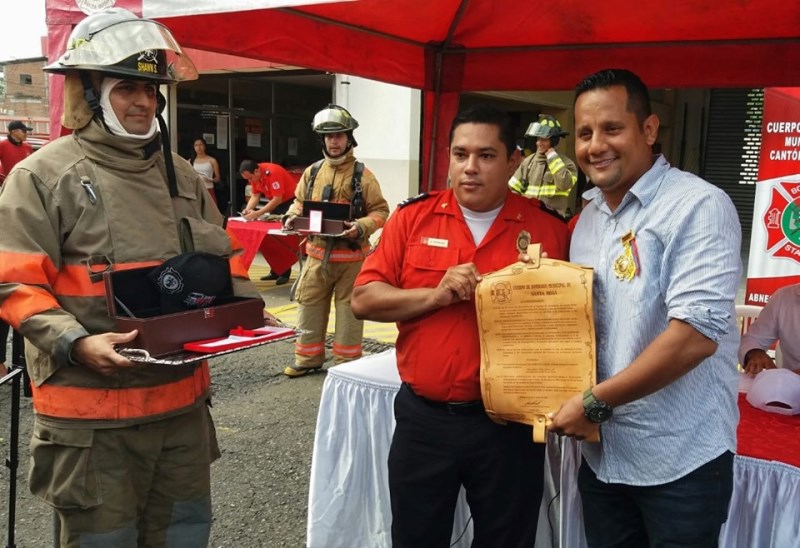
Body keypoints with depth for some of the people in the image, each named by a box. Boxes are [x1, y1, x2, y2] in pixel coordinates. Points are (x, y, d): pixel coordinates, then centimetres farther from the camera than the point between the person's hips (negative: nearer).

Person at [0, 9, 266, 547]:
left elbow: (222, 259, 19)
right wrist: (76, 342, -24)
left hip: (183, 398, 6)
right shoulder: (44, 175, -6)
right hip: (90, 410, -5)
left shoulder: (182, 175, 12)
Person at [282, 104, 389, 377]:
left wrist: (360, 227, -23)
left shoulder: (362, 175, -6)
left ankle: (346, 363, 19)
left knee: (349, 309, 6)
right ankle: (308, 358, 26)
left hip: (350, 256, -4)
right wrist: (292, 217, -4)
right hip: (317, 253, 4)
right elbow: (299, 201, 18)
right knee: (309, 305, 11)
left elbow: (380, 211, -6)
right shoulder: (312, 171, 7)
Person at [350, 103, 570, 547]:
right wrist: (435, 295, -16)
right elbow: (363, 300, -2)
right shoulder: (412, 218, 0)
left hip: (509, 422, -1)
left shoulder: (548, 228, -4)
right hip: (423, 418, 2)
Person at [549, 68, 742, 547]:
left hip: (680, 459, -6)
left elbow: (697, 335, -24)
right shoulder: (587, 219, 8)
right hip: (602, 452, 6)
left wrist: (595, 403, -19)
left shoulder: (699, 207, -15)